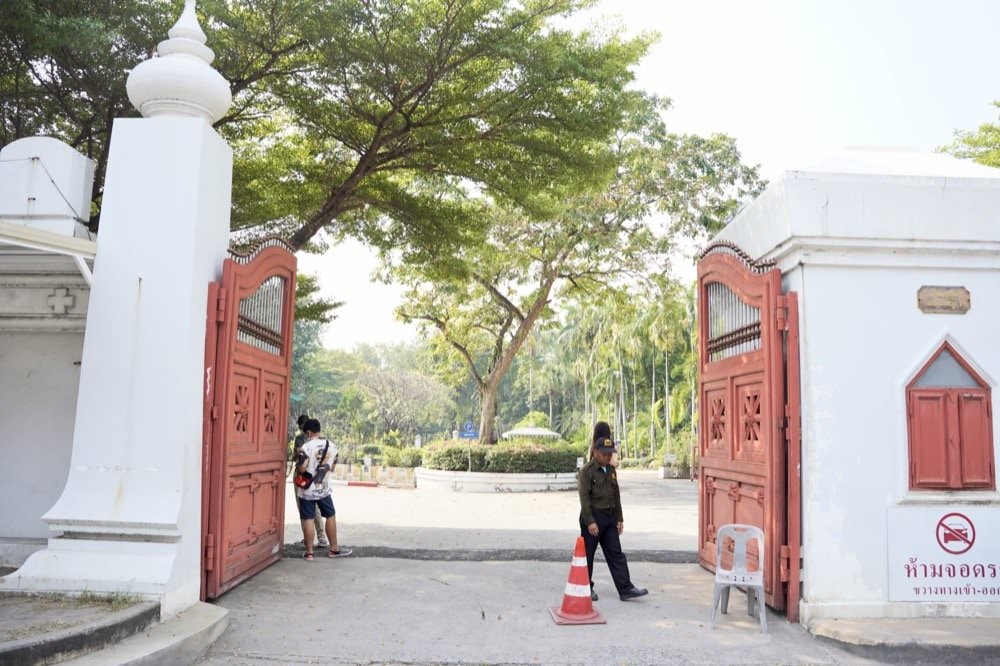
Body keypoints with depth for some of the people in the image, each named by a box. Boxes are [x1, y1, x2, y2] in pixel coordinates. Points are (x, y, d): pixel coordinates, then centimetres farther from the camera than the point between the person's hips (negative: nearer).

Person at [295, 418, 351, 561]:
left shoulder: (306, 447, -15)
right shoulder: (332, 446, 1)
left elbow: (302, 468, -17)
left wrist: (297, 462, 2)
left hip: (307, 490, -4)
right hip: (324, 489, 4)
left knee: (308, 520, 2)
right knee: (331, 516, 15)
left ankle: (309, 552, 7)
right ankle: (334, 549, 22)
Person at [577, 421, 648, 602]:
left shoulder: (611, 470, 10)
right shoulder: (587, 471, -11)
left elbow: (616, 495, 15)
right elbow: (584, 498, -15)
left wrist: (619, 519, 12)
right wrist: (590, 522, -19)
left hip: (610, 517, 6)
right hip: (592, 517, -6)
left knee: (615, 553, 4)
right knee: (587, 553, 4)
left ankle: (625, 589, 4)